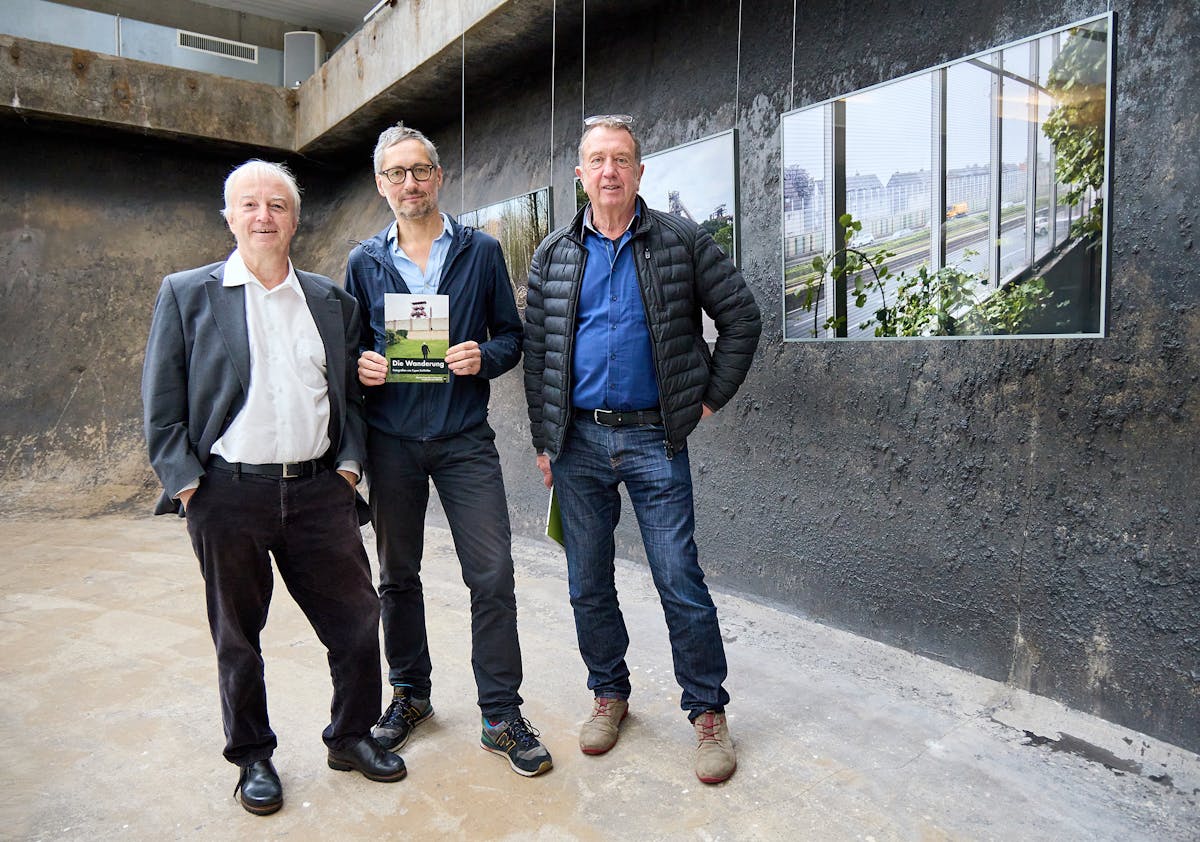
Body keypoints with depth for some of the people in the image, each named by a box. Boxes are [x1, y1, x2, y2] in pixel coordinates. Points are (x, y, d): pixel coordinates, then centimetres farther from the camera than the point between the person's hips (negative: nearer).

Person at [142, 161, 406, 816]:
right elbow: (161, 403, 1)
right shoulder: (186, 294, 3)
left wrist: (348, 463, 2)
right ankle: (253, 758, 31)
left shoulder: (332, 301, 10)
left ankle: (351, 736, 28)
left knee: (356, 619, 6)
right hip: (229, 497, -2)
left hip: (319, 491, 2)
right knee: (238, 637, 11)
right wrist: (186, 483, -6)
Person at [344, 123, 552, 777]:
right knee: (397, 575, 13)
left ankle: (502, 715, 8)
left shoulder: (481, 252, 5)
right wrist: (360, 366, -10)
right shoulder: (364, 262, 9)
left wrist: (484, 356, -15)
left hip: (465, 438, -2)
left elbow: (511, 334, 6)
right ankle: (410, 693, 32)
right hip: (391, 439, 2)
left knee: (492, 574, -5)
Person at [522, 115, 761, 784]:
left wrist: (712, 396, 1)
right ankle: (609, 694, 31)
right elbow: (537, 351, 10)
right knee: (589, 584, 12)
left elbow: (742, 316, 5)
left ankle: (709, 712, 16)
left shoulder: (681, 241, 2)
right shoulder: (553, 256, 9)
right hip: (577, 441, 3)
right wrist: (543, 439, 7)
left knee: (681, 582, -1)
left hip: (654, 438, -3)